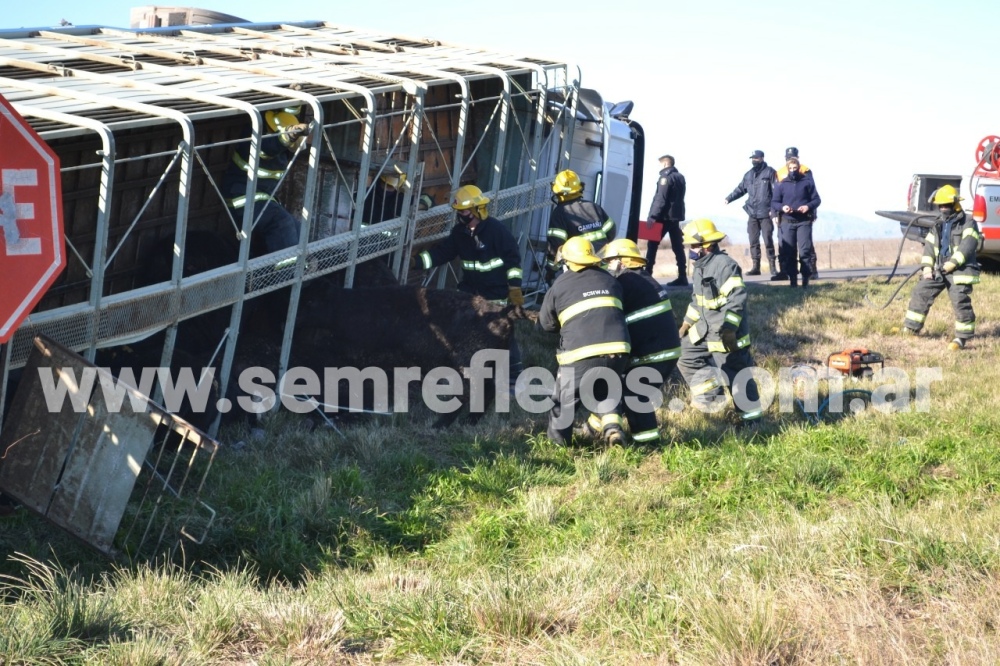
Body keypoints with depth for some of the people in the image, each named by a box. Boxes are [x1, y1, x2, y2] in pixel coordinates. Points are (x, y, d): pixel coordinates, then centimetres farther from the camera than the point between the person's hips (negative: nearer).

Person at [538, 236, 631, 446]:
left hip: (581, 353, -3)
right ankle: (612, 426, 4)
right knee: (606, 391, 27)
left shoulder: (560, 285, 9)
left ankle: (557, 442, 22)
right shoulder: (609, 280, 18)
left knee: (564, 398, 16)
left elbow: (546, 323, 18)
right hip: (617, 349, 3)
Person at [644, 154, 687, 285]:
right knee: (678, 246, 5)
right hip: (675, 216, 8)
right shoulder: (680, 177, 15)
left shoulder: (666, 177, -10)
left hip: (663, 217, -8)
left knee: (652, 245, -2)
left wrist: (653, 216, -21)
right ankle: (682, 277, 1)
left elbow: (660, 199, -18)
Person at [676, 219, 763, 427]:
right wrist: (688, 322, 19)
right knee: (687, 357, 10)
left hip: (726, 331, -9)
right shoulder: (699, 268, 9)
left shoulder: (725, 265, -21)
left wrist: (729, 329, -28)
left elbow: (737, 299, -25)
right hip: (706, 329, 9)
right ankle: (711, 393, 22)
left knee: (735, 373, -3)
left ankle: (750, 415, 8)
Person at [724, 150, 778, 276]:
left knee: (768, 240, -5)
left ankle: (772, 266, 1)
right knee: (753, 241, 6)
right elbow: (740, 189, 22)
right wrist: (729, 198, 8)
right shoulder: (748, 175, 14)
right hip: (752, 214, 6)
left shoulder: (769, 172, -3)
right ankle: (755, 266, 12)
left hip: (766, 213, -6)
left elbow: (776, 191, -7)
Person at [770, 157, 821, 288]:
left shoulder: (807, 182, 6)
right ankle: (792, 280, 5)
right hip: (787, 222, 1)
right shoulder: (781, 184, 7)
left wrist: (808, 206, -14)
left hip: (804, 222, -1)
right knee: (788, 252, -1)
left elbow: (816, 199, 6)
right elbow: (774, 202, 7)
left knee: (805, 251, -9)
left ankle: (806, 280, -7)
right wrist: (782, 207, -14)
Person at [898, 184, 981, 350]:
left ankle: (962, 338, -5)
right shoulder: (937, 226, 18)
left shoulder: (968, 224, -4)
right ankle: (910, 328, 16)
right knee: (920, 293, 5)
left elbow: (967, 246, -17)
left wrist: (953, 263, -25)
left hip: (959, 271, -7)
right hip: (938, 269, 7)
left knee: (960, 302, -13)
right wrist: (927, 266, -1)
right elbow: (929, 246, 13)